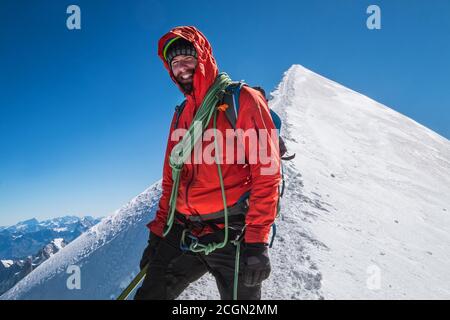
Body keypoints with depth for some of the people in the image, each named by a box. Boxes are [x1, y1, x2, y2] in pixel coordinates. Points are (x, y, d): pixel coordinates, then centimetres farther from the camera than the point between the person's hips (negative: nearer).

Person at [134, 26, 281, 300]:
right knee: (150, 294, 6)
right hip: (183, 234, 6)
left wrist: (257, 240, -17)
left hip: (232, 236, -5)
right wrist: (158, 232, 17)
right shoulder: (181, 115, 16)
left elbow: (266, 172, -11)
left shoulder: (243, 100, -4)